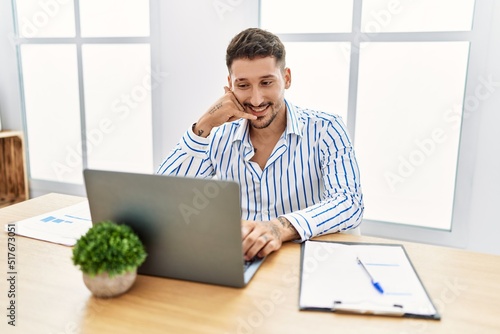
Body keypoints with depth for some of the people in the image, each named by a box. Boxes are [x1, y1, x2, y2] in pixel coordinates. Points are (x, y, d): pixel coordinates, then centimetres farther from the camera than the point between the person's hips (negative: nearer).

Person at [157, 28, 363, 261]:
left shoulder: (325, 130, -7)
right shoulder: (219, 138, 0)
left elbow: (350, 204, -18)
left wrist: (280, 228, -35)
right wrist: (203, 126, -15)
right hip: (238, 263, 2)